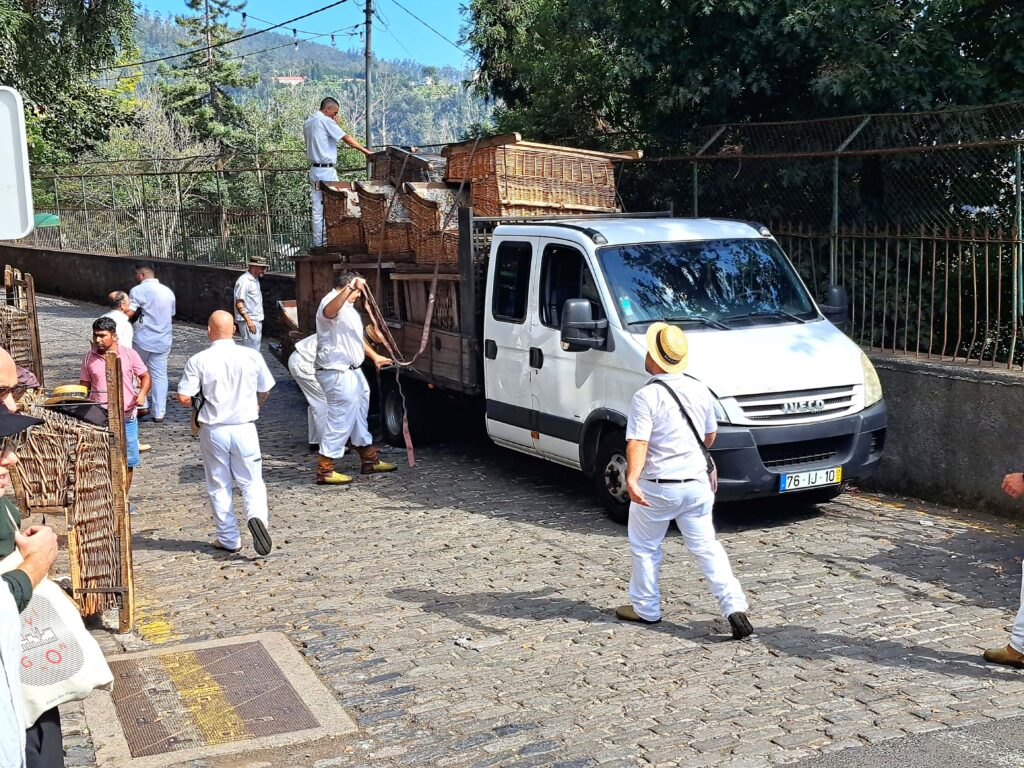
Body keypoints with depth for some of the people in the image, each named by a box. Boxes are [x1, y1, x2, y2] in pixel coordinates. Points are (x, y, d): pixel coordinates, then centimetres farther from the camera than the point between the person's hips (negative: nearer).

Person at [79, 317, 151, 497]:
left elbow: (145, 377, 7)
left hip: (126, 417, -1)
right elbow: (84, 386, 12)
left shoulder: (129, 354, -1)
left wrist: (142, 393, -13)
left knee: (127, 461, 7)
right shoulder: (89, 358, 3)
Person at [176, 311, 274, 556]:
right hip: (244, 428, 1)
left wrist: (199, 404, 10)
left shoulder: (198, 361, -10)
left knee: (219, 485, 12)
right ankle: (257, 516, -18)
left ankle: (229, 539, 17)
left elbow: (184, 397, -12)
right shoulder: (252, 356, -4)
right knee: (252, 481, 10)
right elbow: (265, 392, 8)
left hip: (213, 430, 0)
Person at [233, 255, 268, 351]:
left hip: (257, 321, 10)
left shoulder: (255, 279, 14)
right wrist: (248, 320, -26)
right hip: (248, 321, -10)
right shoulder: (244, 281, -17)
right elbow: (238, 303, -21)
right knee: (252, 349, -12)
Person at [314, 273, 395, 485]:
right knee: (341, 419, -10)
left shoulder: (347, 306, 19)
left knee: (358, 415, 20)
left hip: (350, 371, 11)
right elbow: (329, 311, -43)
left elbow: (356, 338, 30)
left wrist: (375, 356, 28)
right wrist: (351, 287, -55)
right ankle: (324, 470, -5)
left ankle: (369, 459, 33)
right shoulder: (332, 302, -15)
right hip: (336, 373, -11)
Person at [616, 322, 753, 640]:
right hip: (696, 483, 5)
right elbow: (709, 436, 16)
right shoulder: (700, 390, 4)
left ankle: (645, 608, 24)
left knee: (645, 547, 14)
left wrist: (631, 479, -34)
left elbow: (638, 443, -26)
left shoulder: (646, 396, -15)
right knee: (707, 547, 9)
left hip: (656, 486, -5)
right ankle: (734, 606, -3)